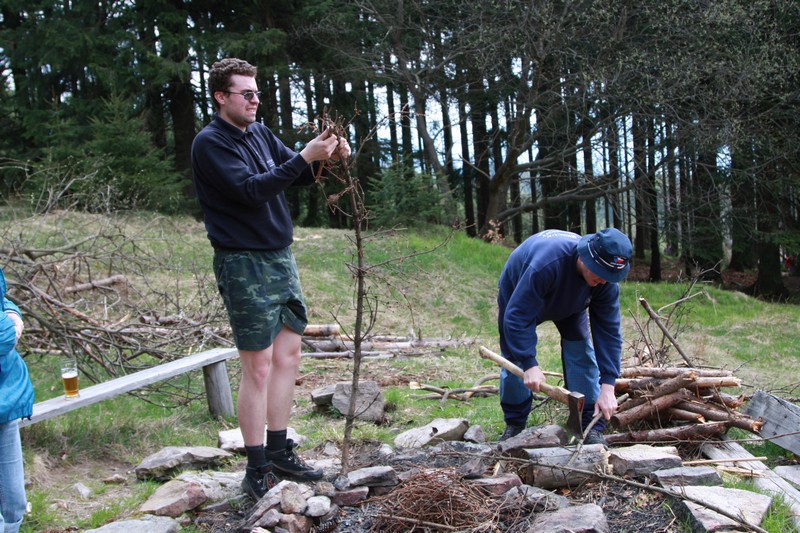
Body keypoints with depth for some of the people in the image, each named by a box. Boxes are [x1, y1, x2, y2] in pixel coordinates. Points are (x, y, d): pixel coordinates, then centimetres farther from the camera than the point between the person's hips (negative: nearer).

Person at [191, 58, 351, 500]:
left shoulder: (259, 133, 12)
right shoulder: (210, 143, -11)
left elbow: (298, 177, 12)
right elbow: (251, 189, -22)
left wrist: (326, 156, -8)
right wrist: (305, 157, -26)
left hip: (280, 257, 8)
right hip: (243, 263, -8)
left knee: (288, 352, 10)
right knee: (258, 366, -5)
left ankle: (280, 451, 22)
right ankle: (256, 469, 6)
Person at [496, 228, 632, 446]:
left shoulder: (607, 281, -30)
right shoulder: (546, 263, -47)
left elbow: (608, 330, -27)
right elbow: (518, 316, -43)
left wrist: (608, 387, -32)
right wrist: (530, 364, -46)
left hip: (569, 302, 3)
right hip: (518, 295, -3)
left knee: (581, 352, -10)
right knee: (515, 357, -5)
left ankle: (590, 428, -2)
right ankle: (514, 424, 14)